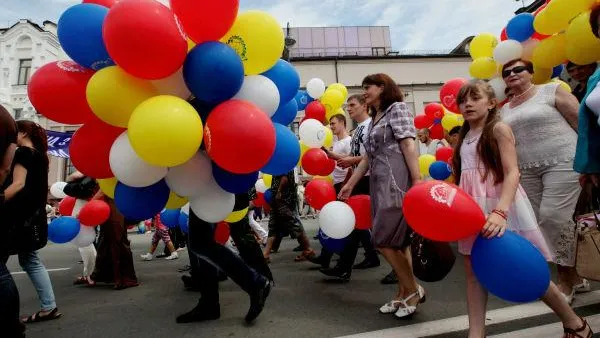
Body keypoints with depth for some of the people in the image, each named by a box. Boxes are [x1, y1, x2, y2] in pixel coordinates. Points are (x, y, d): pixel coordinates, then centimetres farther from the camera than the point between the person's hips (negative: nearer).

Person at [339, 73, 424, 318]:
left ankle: (413, 290, 8)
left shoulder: (397, 108, 1)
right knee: (397, 241, 9)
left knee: (383, 240, -8)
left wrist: (417, 181, -19)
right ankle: (403, 294, 18)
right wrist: (350, 184, 20)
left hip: (396, 183, -8)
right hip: (380, 185, 8)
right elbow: (369, 157, 22)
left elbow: (409, 145, -11)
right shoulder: (374, 119, 22)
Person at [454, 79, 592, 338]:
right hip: (474, 210, 7)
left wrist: (500, 211, -31)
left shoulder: (499, 129, -6)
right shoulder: (464, 137, 14)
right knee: (473, 269, 3)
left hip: (501, 206, -6)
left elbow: (512, 173, -17)